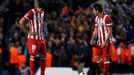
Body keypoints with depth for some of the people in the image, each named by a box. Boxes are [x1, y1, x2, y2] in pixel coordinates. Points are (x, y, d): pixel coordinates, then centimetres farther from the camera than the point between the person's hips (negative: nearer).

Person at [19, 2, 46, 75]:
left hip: (41, 37, 8)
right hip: (33, 38, -8)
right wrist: (28, 31, -16)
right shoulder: (31, 12, -14)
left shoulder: (42, 13, 11)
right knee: (33, 56, -5)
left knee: (43, 55, 7)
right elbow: (21, 22, -17)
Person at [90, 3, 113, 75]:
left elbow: (110, 31, -16)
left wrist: (105, 42, -21)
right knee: (97, 58, 8)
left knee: (106, 58, -6)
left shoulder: (107, 18, -16)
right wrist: (92, 40, 7)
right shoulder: (97, 18, 10)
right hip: (99, 42, 8)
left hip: (106, 42, -8)